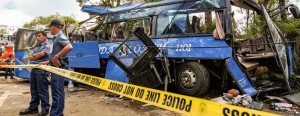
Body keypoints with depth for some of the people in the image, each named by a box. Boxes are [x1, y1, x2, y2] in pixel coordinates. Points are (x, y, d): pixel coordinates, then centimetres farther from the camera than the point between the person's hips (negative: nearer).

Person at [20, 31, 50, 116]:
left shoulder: (47, 46, -3)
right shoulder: (36, 47, 20)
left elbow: (41, 54, -17)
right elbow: (31, 57, 12)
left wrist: (33, 56, -1)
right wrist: (37, 56, -7)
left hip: (42, 70, -8)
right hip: (33, 69, 8)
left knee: (42, 90, -5)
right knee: (34, 90, 13)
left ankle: (45, 108, 3)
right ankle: (33, 107, 23)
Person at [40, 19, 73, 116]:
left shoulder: (60, 37, -12)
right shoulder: (55, 38, 17)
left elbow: (69, 47, -32)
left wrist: (56, 57, -28)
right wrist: (47, 62, 21)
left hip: (58, 67, -10)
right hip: (54, 67, 10)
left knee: (58, 92, -6)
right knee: (55, 91, 17)